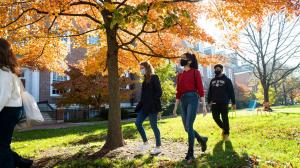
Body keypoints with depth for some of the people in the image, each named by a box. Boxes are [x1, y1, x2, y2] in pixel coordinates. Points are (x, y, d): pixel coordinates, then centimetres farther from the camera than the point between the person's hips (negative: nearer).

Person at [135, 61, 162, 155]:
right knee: (138, 122, 4)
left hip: (153, 106, -8)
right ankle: (145, 143, 17)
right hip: (145, 106, 8)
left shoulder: (154, 78, -8)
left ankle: (158, 148, 11)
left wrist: (152, 102, -17)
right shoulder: (145, 79, 15)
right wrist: (140, 105, 10)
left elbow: (159, 92, -14)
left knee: (153, 126, -2)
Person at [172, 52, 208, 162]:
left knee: (189, 126, -11)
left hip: (193, 99, -6)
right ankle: (202, 140, 35)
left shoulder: (195, 72, 0)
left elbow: (200, 89, -5)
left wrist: (204, 105, -10)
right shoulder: (180, 75, 16)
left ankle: (190, 153, 2)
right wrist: (175, 107, 15)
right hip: (183, 101, 6)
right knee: (187, 128, 8)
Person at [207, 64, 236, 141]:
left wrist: (233, 103, -5)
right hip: (215, 103, 4)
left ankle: (226, 134, 11)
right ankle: (223, 128, 28)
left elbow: (231, 92, 0)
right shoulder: (212, 80, 16)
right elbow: (209, 92, 16)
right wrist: (209, 101, 7)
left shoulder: (226, 80, 4)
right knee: (215, 117, 3)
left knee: (225, 118, -2)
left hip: (224, 103, -4)